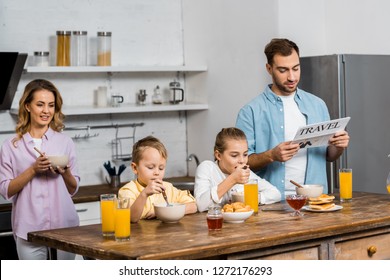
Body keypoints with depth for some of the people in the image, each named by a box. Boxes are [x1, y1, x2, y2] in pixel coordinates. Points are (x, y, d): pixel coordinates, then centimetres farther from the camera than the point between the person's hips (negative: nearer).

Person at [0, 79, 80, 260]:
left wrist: (65, 172, -10)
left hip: (64, 226, 2)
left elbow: (73, 189, 11)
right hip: (29, 229, -2)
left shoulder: (65, 143, 8)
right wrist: (33, 170, -15)